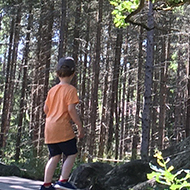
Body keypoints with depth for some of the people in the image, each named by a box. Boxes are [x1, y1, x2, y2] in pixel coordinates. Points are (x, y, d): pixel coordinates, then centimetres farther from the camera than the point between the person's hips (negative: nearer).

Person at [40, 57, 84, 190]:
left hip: (50, 128, 7)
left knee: (55, 156, 12)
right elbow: (71, 109, -16)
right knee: (72, 154, 5)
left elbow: (46, 109, 15)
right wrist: (80, 126, -10)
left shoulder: (52, 90, 13)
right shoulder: (70, 89, -7)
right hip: (63, 128, -7)